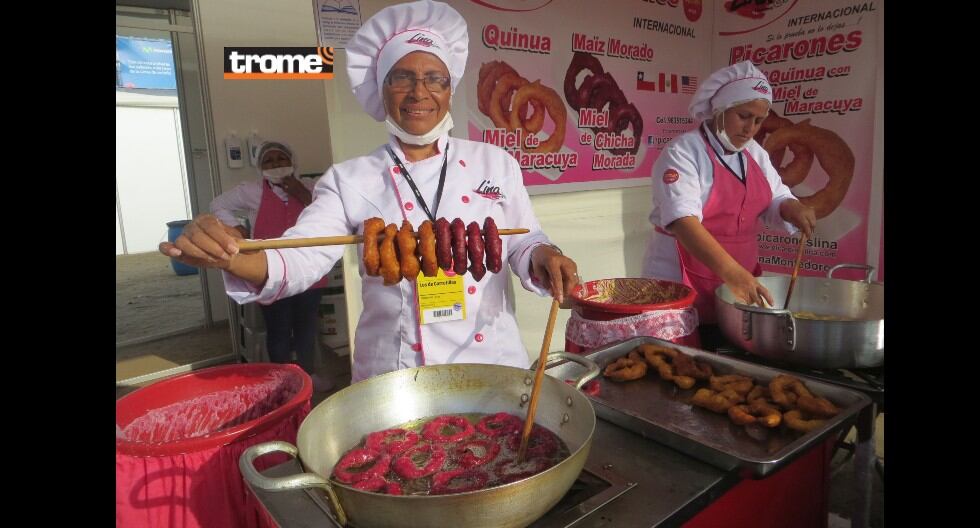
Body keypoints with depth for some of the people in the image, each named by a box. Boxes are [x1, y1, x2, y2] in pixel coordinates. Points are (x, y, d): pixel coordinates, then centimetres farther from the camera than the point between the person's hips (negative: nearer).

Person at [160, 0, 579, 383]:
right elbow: (299, 260, -12)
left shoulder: (495, 162, 2)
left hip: (495, 366, 2)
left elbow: (524, 244, 7)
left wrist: (542, 258, -16)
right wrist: (230, 256, -32)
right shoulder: (350, 180, -2)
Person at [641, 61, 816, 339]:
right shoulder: (683, 152, -14)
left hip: (741, 283, 7)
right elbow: (683, 219, -28)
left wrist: (792, 209, -9)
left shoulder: (754, 153, 9)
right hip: (681, 288, -7)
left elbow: (775, 201, 17)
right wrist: (730, 271, -40)